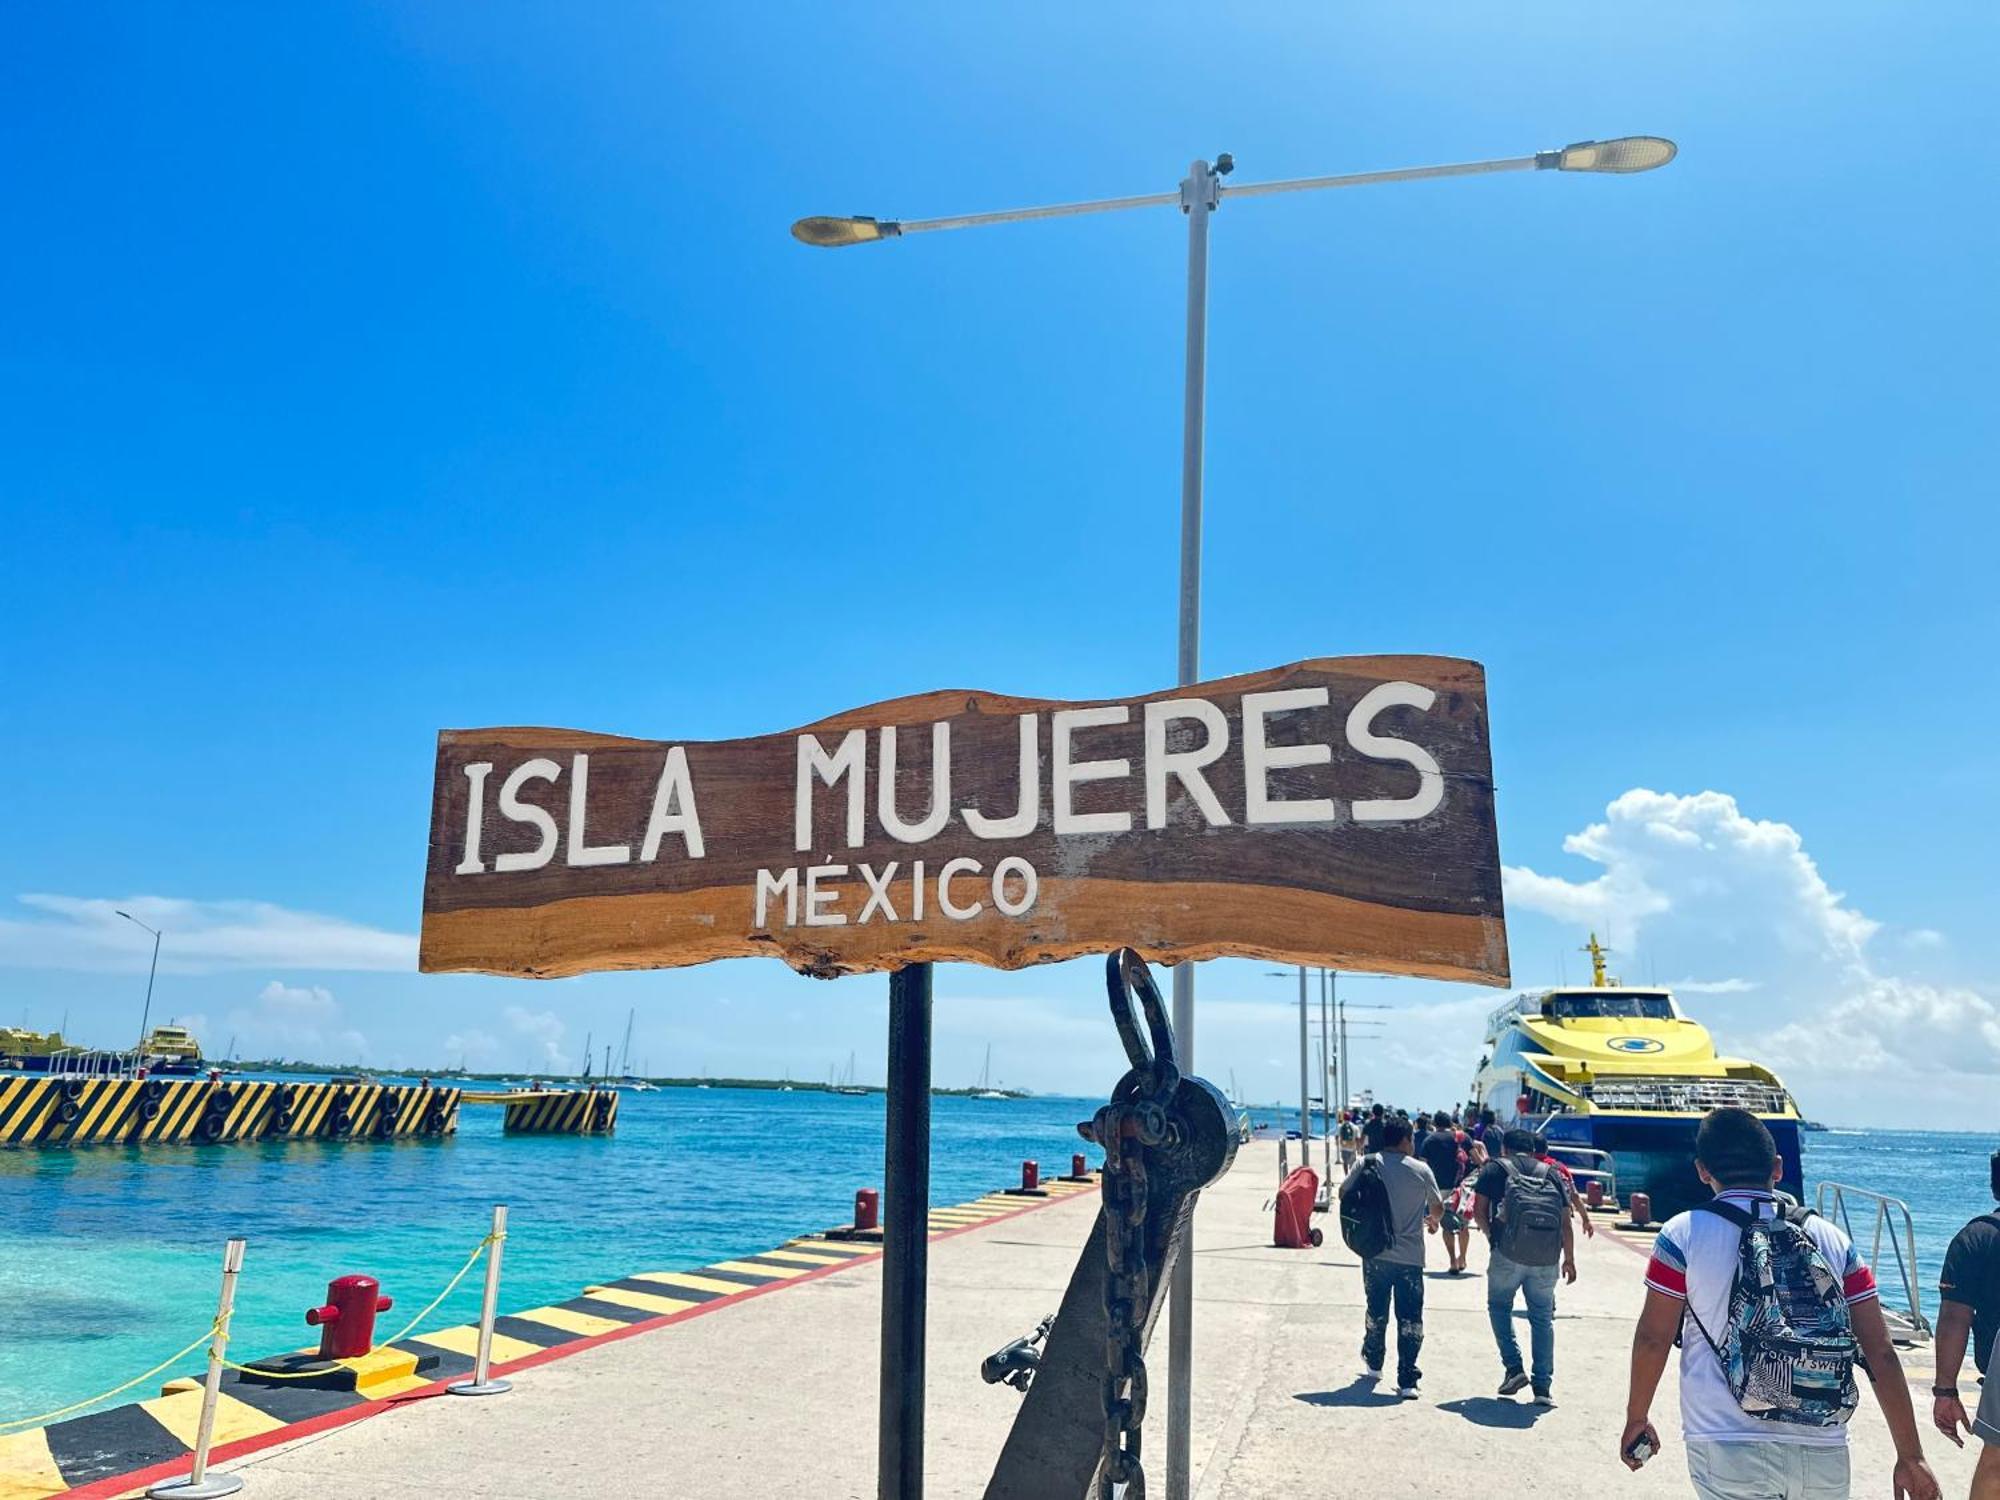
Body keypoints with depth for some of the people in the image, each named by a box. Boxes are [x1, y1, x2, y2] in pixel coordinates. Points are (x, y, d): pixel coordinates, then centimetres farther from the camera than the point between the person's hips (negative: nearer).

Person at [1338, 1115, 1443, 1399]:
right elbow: (1438, 1208, 9)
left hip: (1376, 1253, 2)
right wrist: (1432, 1221, 33)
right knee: (1410, 1318, 4)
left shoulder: (1366, 1164, -4)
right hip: (1410, 1256, -2)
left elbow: (1344, 1192, 7)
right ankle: (1407, 1381, 1)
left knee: (1377, 1312, 19)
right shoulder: (1421, 1170, -4)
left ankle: (1373, 1363, 36)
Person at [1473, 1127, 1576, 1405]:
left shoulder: (1495, 1169, 9)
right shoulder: (1552, 1174, 15)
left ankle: (1513, 1368, 5)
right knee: (1543, 1317, 12)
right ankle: (1543, 1387, 9)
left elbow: (1479, 1210, 1)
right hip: (1546, 1259, 2)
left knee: (1499, 1306, 17)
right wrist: (1569, 1259, 17)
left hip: (1508, 1253, -2)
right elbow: (1566, 1222, 11)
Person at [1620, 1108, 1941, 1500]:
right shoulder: (1832, 1239, 7)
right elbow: (1881, 1354, 5)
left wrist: (1636, 1418, 12)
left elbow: (1653, 1338, -2)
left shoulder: (1684, 1234, -3)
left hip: (1728, 1450, -4)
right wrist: (1911, 1456, 12)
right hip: (1824, 1453, 4)